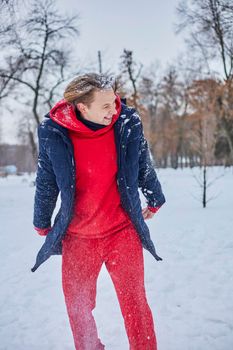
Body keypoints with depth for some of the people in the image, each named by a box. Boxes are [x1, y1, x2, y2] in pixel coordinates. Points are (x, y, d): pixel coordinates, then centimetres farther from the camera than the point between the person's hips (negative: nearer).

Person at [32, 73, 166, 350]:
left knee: (134, 304, 1)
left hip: (123, 233, 0)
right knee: (78, 308, 14)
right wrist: (42, 223, 15)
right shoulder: (52, 132, -11)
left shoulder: (128, 122, -9)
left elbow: (144, 166, 8)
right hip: (77, 237, 1)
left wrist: (154, 201, 22)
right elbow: (46, 183, 3)